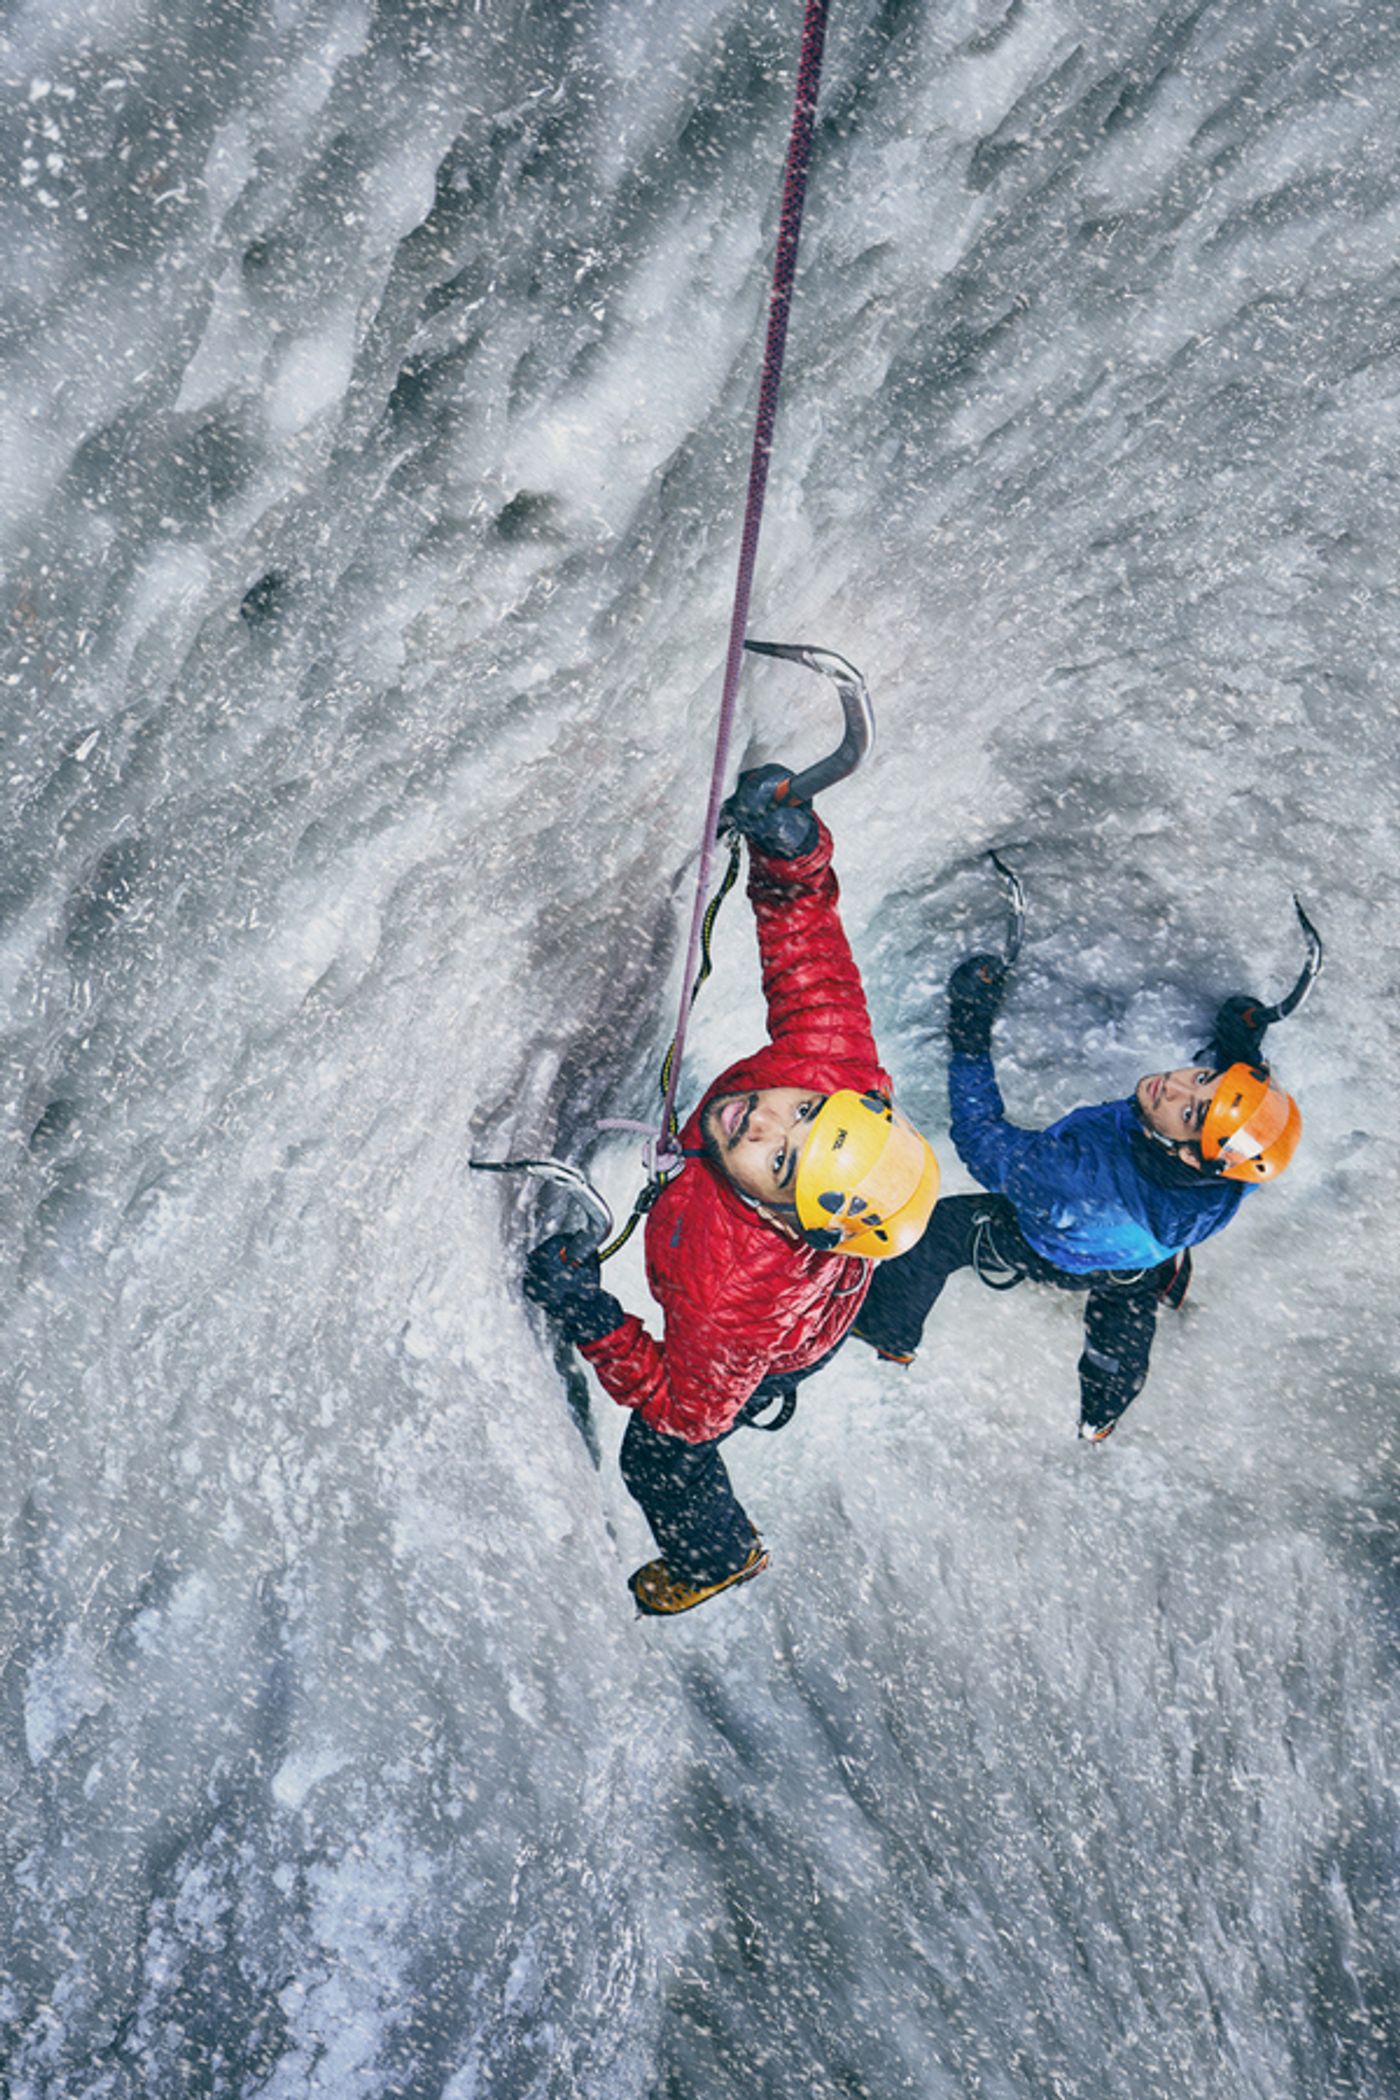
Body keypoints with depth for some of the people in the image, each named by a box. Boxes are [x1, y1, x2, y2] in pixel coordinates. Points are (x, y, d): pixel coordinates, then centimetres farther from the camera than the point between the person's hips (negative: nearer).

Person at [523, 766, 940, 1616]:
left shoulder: (730, 1297, -50)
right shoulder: (832, 1063, -42)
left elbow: (687, 1411, -32)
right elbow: (810, 964, -28)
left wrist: (594, 1321, -39)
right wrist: (793, 852, -44)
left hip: (767, 1355, -3)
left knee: (663, 1462, 28)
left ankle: (721, 1559, 63)